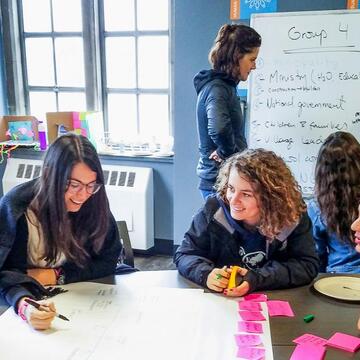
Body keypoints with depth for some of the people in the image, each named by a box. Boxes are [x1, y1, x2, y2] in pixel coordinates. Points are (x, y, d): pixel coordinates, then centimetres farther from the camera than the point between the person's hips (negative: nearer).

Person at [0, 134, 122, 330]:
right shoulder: (16, 205, -18)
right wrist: (24, 305, -37)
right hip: (28, 297, 0)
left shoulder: (94, 203, -12)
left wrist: (58, 275, -17)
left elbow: (108, 259, -5)